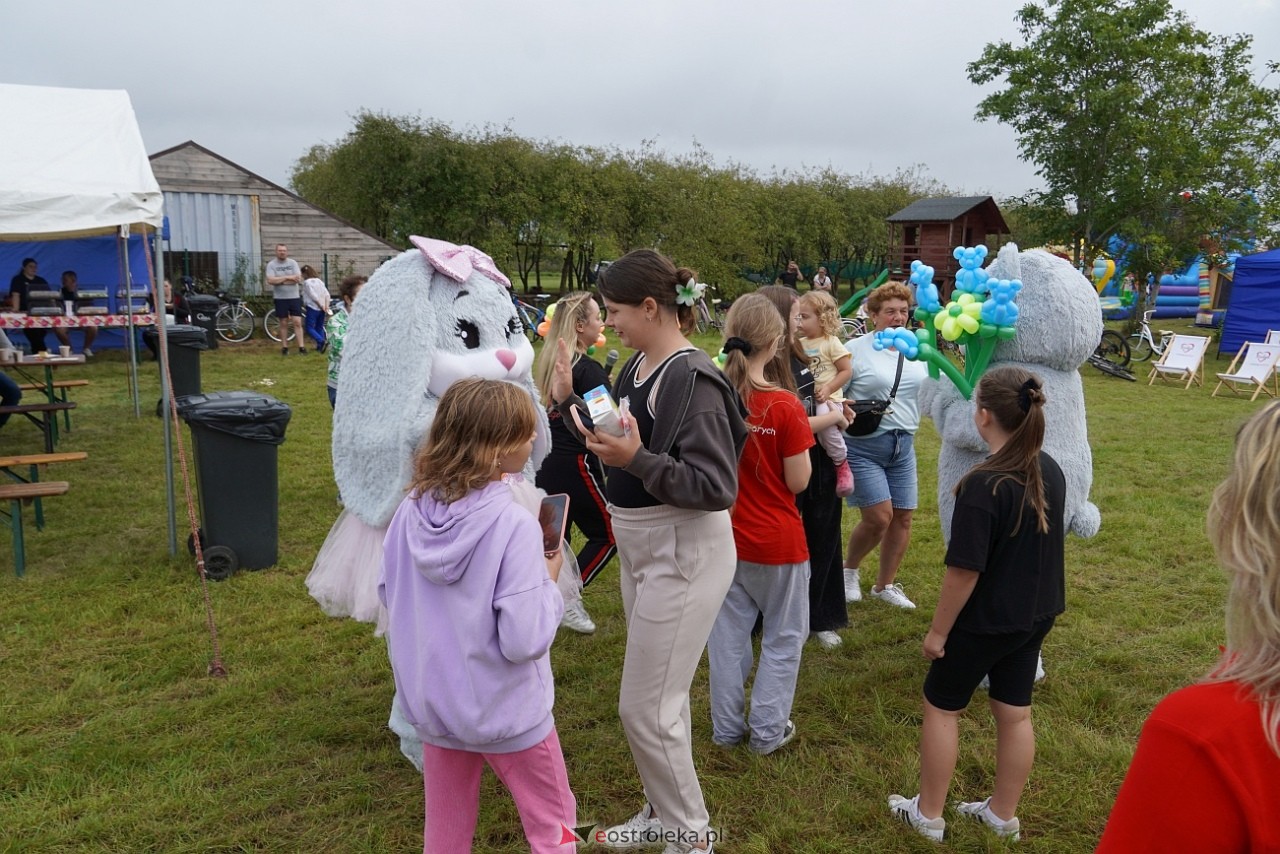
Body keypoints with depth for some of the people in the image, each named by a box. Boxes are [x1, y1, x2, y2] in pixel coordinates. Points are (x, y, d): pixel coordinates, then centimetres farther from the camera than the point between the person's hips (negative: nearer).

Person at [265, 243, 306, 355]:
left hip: (294, 297, 0)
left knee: (297, 322, -3)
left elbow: (298, 279, -11)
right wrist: (287, 277, -15)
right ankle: (284, 347, 14)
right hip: (280, 298, 0)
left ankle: (301, 346, -3)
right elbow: (270, 280, -16)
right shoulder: (271, 264, -2)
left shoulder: (293, 263, 1)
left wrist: (280, 280, -13)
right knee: (284, 323, 7)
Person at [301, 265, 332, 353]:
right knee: (320, 328, 14)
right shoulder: (320, 281, 13)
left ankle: (322, 341, -24)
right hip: (322, 309, 7)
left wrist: (322, 306, -12)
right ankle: (320, 346, 12)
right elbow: (327, 295, 4)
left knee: (309, 328, -4)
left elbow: (313, 296, -15)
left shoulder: (306, 282, -6)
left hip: (312, 308, -7)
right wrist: (326, 307, -4)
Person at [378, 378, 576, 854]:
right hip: (503, 711, -5)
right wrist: (549, 580, -11)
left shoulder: (411, 511, -9)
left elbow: (388, 596, 5)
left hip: (430, 703, 5)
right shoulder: (514, 525, -26)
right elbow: (524, 640, -26)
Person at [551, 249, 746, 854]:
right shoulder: (637, 367, 5)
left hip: (684, 554, -9)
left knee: (644, 708, 0)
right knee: (662, 696, 21)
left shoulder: (692, 380, -21)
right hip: (641, 548, 9)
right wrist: (569, 401, 5)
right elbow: (619, 445, 12)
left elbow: (718, 487, -25)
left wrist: (636, 458, -33)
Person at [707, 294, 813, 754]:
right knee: (783, 638, 16)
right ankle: (768, 729, 23)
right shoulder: (786, 407, -19)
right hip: (777, 542, -4)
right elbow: (798, 482, -14)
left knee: (728, 633, 18)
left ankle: (727, 727, 29)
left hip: (723, 536, 4)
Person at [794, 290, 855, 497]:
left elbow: (846, 371, -5)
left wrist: (828, 389, -16)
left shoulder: (831, 343, -3)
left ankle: (841, 463, -12)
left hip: (827, 399, -6)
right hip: (806, 398, 6)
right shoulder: (800, 344, 12)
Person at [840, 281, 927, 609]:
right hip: (863, 446, -5)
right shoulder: (855, 349, -6)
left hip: (903, 446, 5)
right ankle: (849, 570, 19)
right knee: (879, 516, -10)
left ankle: (885, 585, 25)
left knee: (902, 517, 6)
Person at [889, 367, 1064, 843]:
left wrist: (938, 629, -13)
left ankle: (928, 814, 26)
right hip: (1035, 616, 7)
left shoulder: (983, 486, -28)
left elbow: (964, 571, -25)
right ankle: (1003, 815, 34)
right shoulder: (1051, 472, -4)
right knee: (1014, 713, 18)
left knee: (941, 706, 12)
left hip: (984, 621, -7)